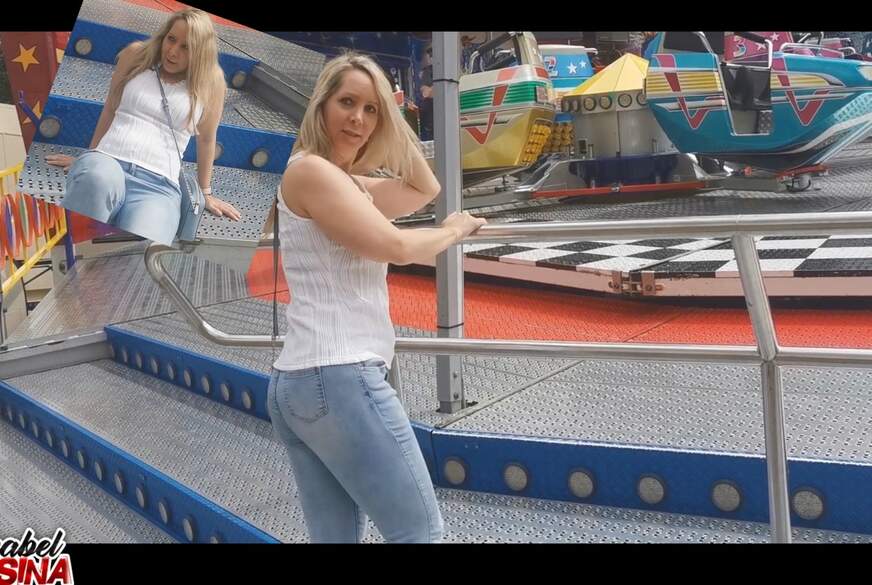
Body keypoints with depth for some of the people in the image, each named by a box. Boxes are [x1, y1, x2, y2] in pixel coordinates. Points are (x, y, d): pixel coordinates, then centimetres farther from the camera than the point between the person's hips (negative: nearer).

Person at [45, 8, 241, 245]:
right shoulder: (136, 54, 12)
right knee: (100, 176, -41)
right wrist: (90, 156, 29)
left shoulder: (211, 82, 7)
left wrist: (205, 192, 25)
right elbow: (110, 109, 22)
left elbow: (206, 140, 17)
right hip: (107, 161, 2)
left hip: (158, 185, -1)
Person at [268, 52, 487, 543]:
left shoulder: (347, 181, 19)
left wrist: (391, 119, 17)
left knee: (338, 537, 12)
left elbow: (425, 192, 23)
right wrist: (453, 231, 3)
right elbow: (397, 248, -16)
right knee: (422, 533, -1)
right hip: (339, 379, -10)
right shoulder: (311, 171, -9)